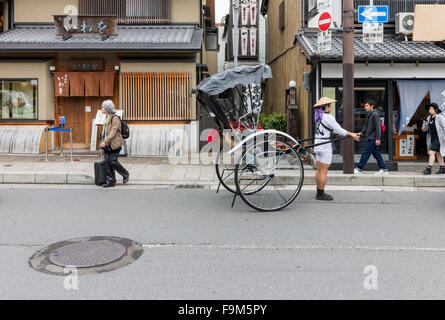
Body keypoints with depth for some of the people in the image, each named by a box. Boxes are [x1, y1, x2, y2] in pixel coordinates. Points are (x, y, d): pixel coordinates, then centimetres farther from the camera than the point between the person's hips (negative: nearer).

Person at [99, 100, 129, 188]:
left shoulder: (115, 118, -14)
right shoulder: (107, 118, 14)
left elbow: (113, 132, -21)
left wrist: (105, 142, -24)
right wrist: (104, 142, 20)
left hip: (114, 144, -8)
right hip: (107, 145, 8)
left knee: (113, 162, -8)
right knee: (107, 163, 4)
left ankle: (125, 174, 15)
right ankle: (110, 181, 11)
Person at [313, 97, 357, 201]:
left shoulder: (319, 116, 11)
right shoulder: (328, 117, -15)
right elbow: (339, 130, -14)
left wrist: (335, 132, 36)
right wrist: (351, 134, -3)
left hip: (317, 144, 9)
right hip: (325, 145, -9)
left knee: (319, 170, 13)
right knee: (324, 171, -3)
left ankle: (319, 192, 20)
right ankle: (321, 194, 1)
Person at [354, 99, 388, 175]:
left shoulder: (375, 114, -13)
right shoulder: (369, 115, 16)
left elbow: (378, 127, -19)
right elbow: (366, 126, 22)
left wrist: (378, 138, -24)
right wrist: (360, 134, 14)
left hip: (373, 139, -10)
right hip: (371, 138, 10)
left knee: (365, 153, -7)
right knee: (376, 154, 12)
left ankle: (358, 169, -5)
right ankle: (383, 169, 17)